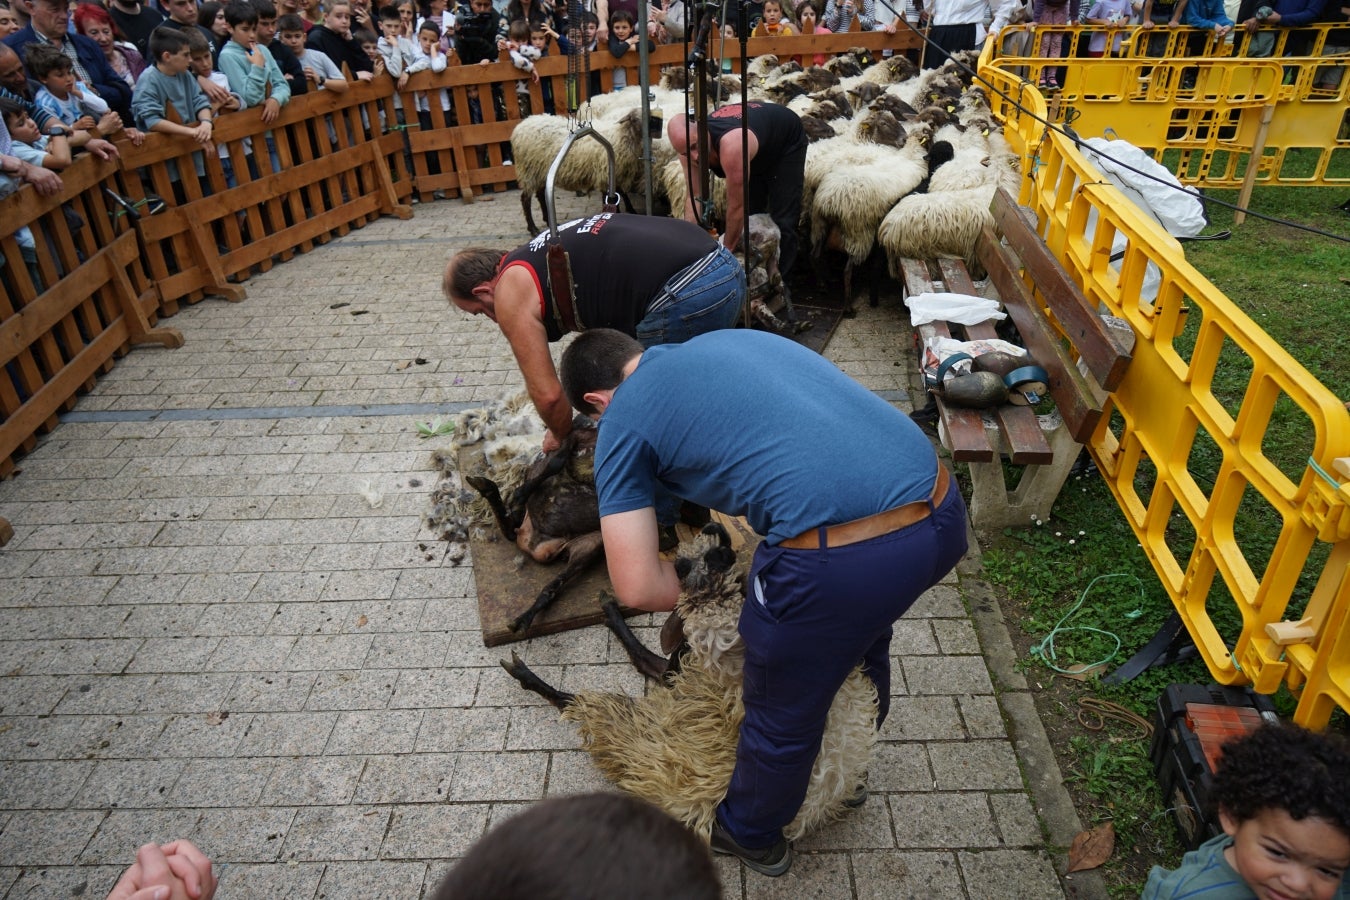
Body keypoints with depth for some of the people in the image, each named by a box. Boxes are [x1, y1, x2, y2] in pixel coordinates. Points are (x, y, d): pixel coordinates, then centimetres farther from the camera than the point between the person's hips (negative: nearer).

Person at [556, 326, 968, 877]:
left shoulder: (622, 423, 4)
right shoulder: (731, 337, 22)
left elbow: (637, 588, -1)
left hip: (839, 562, -8)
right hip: (943, 513, 8)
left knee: (783, 717, 22)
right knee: (863, 636, 37)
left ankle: (750, 834, 52)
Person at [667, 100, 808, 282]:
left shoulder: (731, 148, -46)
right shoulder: (688, 142, -25)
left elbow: (736, 207, -37)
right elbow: (695, 196, -19)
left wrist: (726, 251, -27)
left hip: (789, 139, -6)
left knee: (782, 222, -10)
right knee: (748, 218, 6)